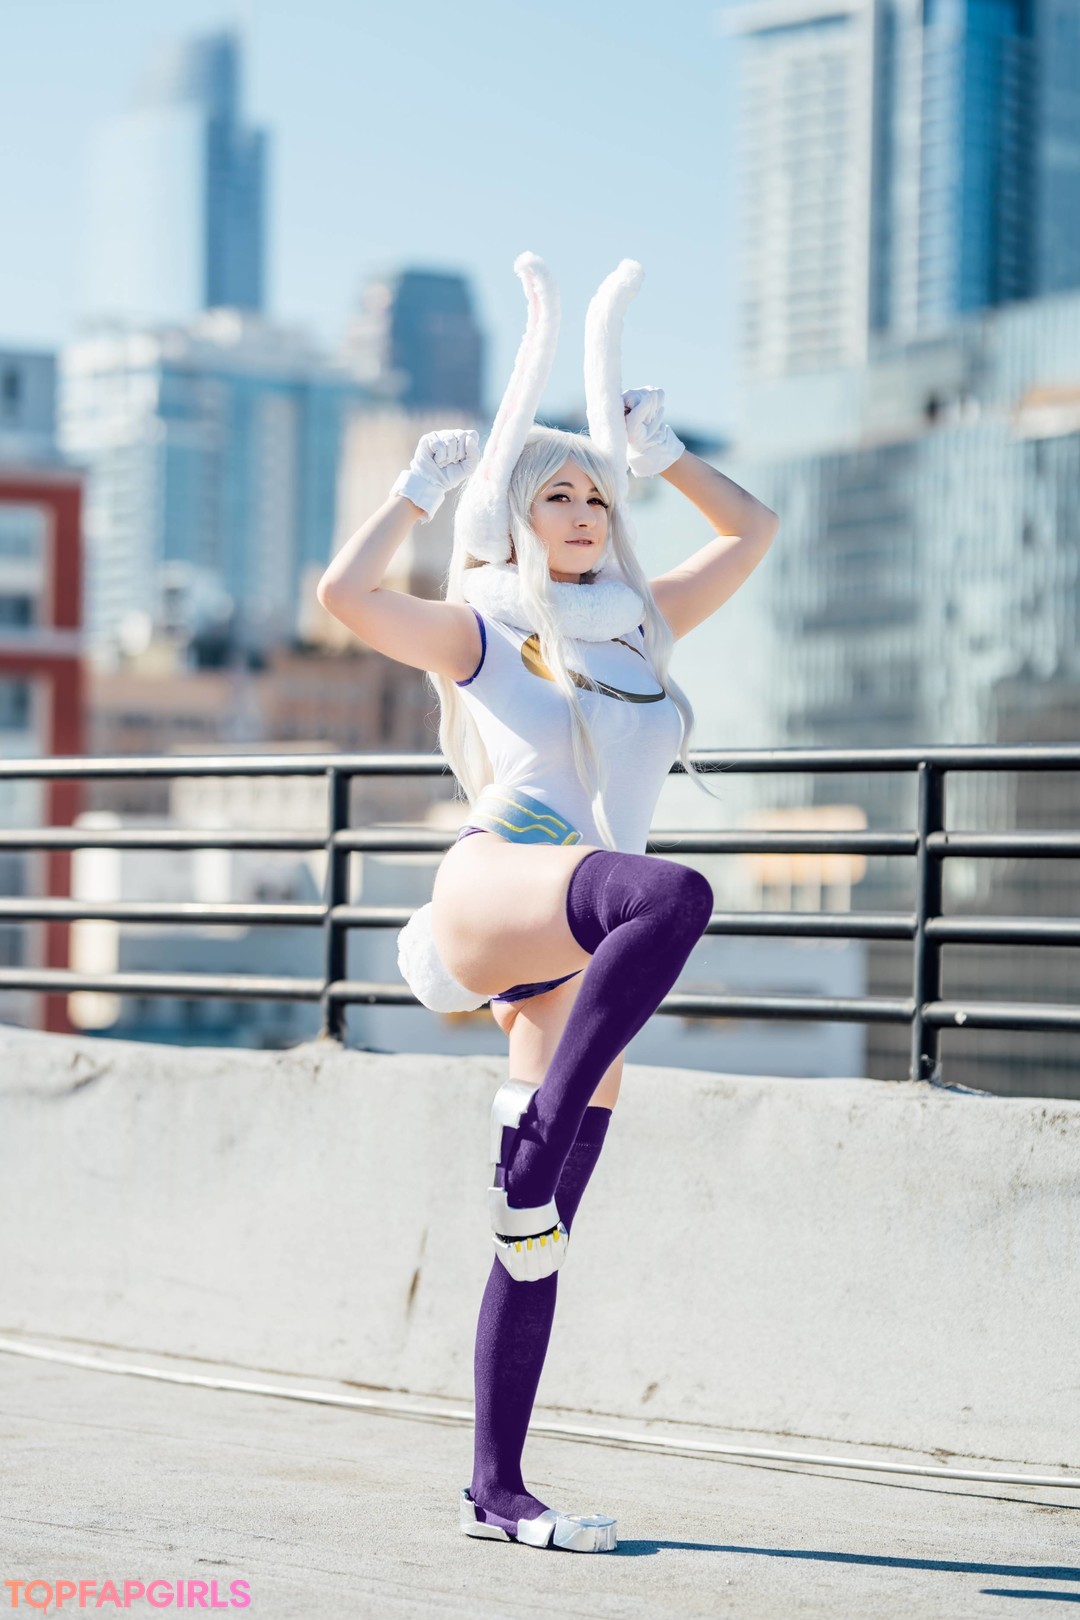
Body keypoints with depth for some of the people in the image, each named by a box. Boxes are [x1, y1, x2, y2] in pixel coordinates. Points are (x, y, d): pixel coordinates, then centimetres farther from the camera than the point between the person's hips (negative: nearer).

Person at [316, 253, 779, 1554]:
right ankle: (529, 1140, -32)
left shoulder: (641, 628, 25)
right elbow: (344, 594, -8)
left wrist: (657, 450, 31)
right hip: (491, 893, -6)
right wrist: (424, 488, 5)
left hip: (578, 951, 6)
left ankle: (496, 1491, 5)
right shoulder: (475, 633, 10)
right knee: (673, 897, -39)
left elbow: (751, 531, 35)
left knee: (542, 1231, 2)